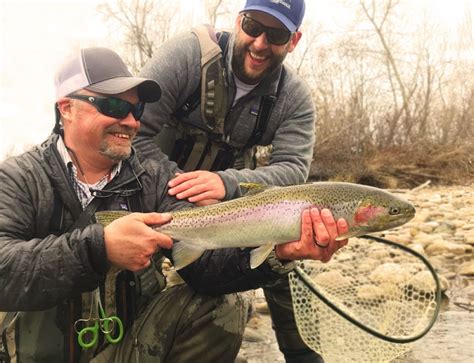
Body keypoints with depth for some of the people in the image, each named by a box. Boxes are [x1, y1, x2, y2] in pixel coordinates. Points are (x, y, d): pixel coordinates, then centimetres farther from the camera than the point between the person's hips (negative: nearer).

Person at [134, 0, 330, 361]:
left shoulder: (295, 96, -11)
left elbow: (293, 169, -22)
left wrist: (228, 183, -42)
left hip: (231, 195, 3)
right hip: (164, 193, -2)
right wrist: (178, 196, -31)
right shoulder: (189, 53, -21)